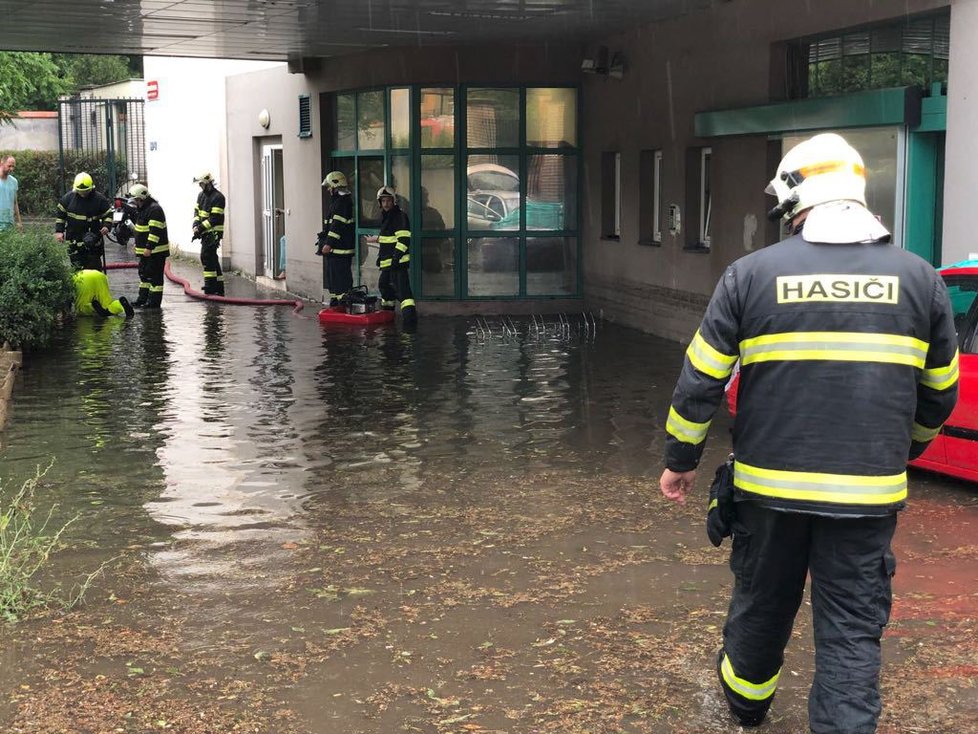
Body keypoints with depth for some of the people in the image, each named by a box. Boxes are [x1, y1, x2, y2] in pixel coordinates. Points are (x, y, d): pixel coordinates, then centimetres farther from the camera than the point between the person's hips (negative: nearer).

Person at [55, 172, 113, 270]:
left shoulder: (99, 199, -4)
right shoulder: (68, 198, -1)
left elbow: (108, 214, 4)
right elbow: (60, 215, 7)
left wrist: (106, 226, -14)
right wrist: (59, 231, -1)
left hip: (93, 239, -1)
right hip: (74, 239, 1)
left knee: (94, 265, 2)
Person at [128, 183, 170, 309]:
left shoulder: (154, 209, -18)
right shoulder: (142, 209, 16)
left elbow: (155, 231, -24)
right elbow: (138, 227, 29)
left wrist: (149, 247, -27)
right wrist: (130, 215, 15)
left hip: (156, 250, -11)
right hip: (145, 250, 11)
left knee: (154, 276, -6)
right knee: (144, 274, 17)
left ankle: (154, 302, -3)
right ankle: (142, 299, 26)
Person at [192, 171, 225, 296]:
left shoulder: (218, 197, -14)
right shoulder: (201, 195, 14)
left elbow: (214, 218, -19)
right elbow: (196, 211, 12)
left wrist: (200, 229, -18)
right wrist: (196, 226, -6)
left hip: (213, 233, -9)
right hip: (205, 233, 9)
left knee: (206, 256, -15)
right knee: (212, 259, 11)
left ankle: (210, 288, -13)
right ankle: (219, 289, 17)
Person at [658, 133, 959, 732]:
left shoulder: (752, 274, -4)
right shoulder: (919, 278, 1)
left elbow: (701, 380, -2)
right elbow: (939, 393, 11)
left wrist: (681, 459, 12)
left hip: (770, 485, 1)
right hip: (868, 494, -1)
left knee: (761, 604, 21)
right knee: (853, 629, 7)